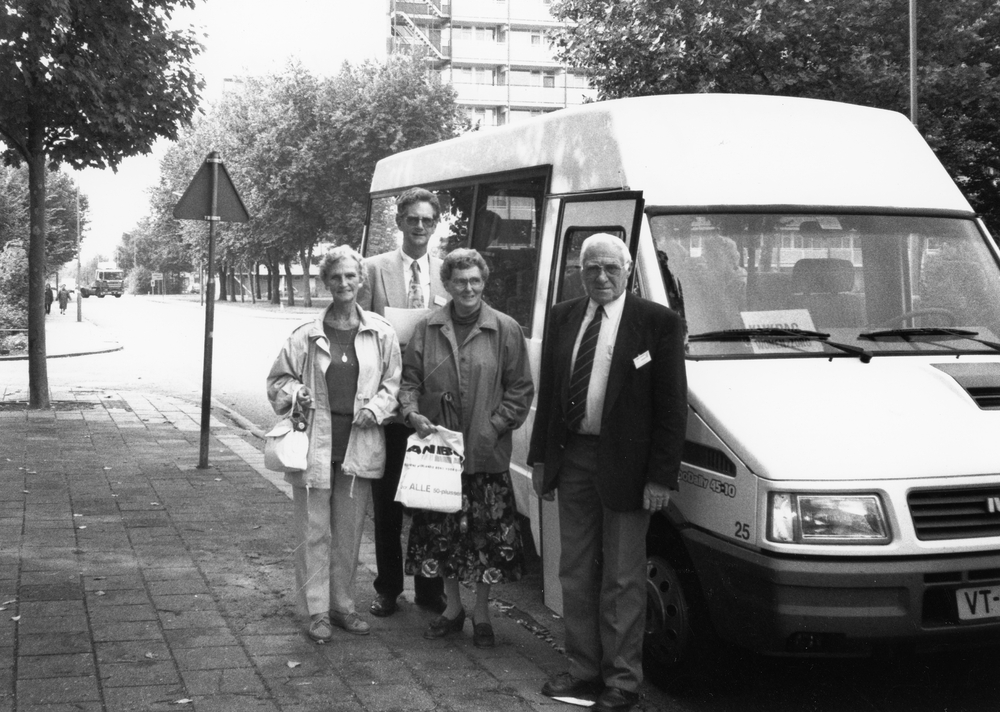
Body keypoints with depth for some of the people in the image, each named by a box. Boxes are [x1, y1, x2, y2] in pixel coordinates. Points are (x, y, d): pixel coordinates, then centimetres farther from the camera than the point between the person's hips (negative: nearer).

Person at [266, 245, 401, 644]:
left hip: (359, 444, 1)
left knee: (349, 532, 12)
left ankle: (343, 606, 25)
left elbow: (393, 382, 8)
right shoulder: (308, 335, 0)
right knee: (314, 532, 4)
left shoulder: (380, 333, 2)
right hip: (314, 443, -1)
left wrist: (376, 409, -9)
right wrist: (296, 393, -11)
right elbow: (278, 380, 8)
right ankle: (317, 611, 13)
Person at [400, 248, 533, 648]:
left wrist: (496, 426, -11)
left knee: (488, 532, 2)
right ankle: (453, 607, 28)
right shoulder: (427, 329, 5)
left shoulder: (505, 330, -1)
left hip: (487, 453, -2)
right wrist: (412, 412, -10)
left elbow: (520, 388, 0)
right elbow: (408, 378, 8)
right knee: (440, 531, 10)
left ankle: (481, 614, 19)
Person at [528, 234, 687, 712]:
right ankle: (583, 669, 26)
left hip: (625, 466, -5)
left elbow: (671, 407, -9)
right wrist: (540, 458, 9)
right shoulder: (562, 318, 8)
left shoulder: (658, 323, -7)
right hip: (572, 458, 6)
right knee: (576, 574, 14)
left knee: (622, 581, 2)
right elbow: (547, 392, 12)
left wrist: (661, 476, -14)